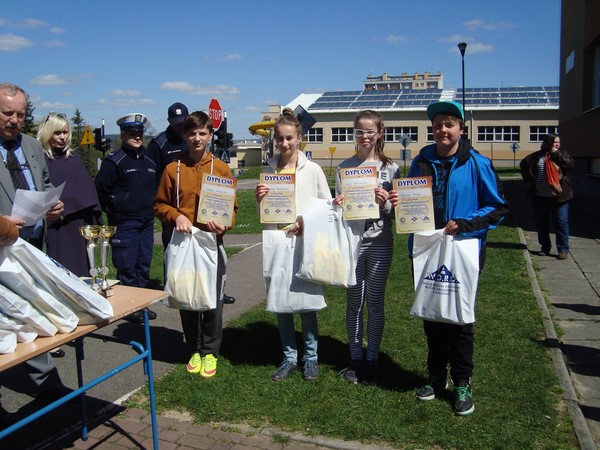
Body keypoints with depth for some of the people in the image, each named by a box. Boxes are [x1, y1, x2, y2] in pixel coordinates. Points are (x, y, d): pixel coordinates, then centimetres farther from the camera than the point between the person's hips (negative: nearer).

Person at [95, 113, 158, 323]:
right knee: (127, 267, -3)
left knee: (143, 265, 12)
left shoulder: (149, 161, 14)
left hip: (147, 222, 7)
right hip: (125, 224, -7)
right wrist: (112, 209, -5)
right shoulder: (114, 161, -8)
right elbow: (100, 188, -10)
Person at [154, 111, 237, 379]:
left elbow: (232, 207, 6)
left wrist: (224, 224, -14)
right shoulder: (173, 169, 3)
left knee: (213, 299, 3)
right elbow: (160, 204, 9)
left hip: (212, 243, -1)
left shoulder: (221, 169, 3)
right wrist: (176, 216, -10)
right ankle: (195, 349, 26)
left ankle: (210, 351, 21)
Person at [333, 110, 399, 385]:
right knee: (354, 302, 8)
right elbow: (338, 206, 8)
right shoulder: (344, 167, 5)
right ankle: (355, 357, 23)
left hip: (380, 242, -1)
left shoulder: (390, 168, 2)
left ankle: (372, 358, 22)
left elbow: (397, 211, 2)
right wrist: (337, 205, -14)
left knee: (375, 302, 7)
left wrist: (386, 203, -18)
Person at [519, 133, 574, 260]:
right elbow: (523, 164, 12)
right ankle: (545, 247, 23)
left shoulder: (562, 154, 6)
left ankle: (563, 249, 2)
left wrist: (556, 154, -8)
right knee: (541, 223, 9)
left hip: (559, 196, -1)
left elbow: (570, 164, -12)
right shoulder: (538, 155, 5)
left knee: (561, 223, -4)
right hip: (540, 197, 2)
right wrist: (529, 179, 5)